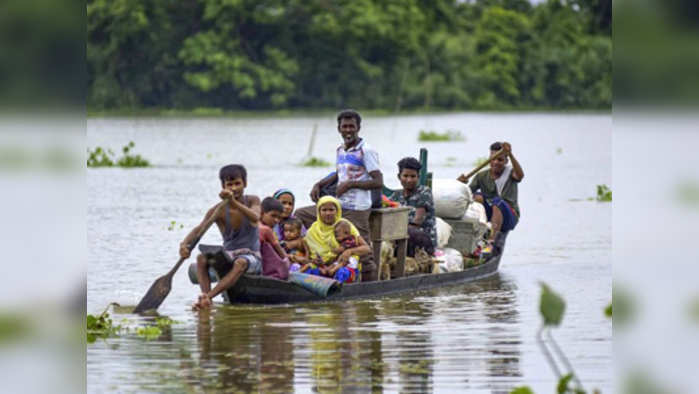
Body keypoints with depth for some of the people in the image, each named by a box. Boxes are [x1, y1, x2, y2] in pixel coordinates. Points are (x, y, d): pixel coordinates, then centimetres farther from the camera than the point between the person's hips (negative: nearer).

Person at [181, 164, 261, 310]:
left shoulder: (252, 201, -3)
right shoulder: (219, 211, -4)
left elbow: (255, 217, -27)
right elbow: (199, 229, -18)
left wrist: (234, 202, -44)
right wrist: (184, 243, -40)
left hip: (252, 257, -2)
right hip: (228, 256, 2)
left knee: (240, 263, -38)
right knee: (201, 258, -26)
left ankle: (208, 297, -51)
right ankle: (205, 296, -44)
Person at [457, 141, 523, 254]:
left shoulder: (510, 173, 1)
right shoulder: (482, 176, 8)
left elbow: (520, 175, -23)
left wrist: (510, 155, -36)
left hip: (509, 217, -3)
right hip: (488, 216, 3)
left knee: (497, 202, -34)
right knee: (478, 196, -23)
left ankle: (492, 241, -48)